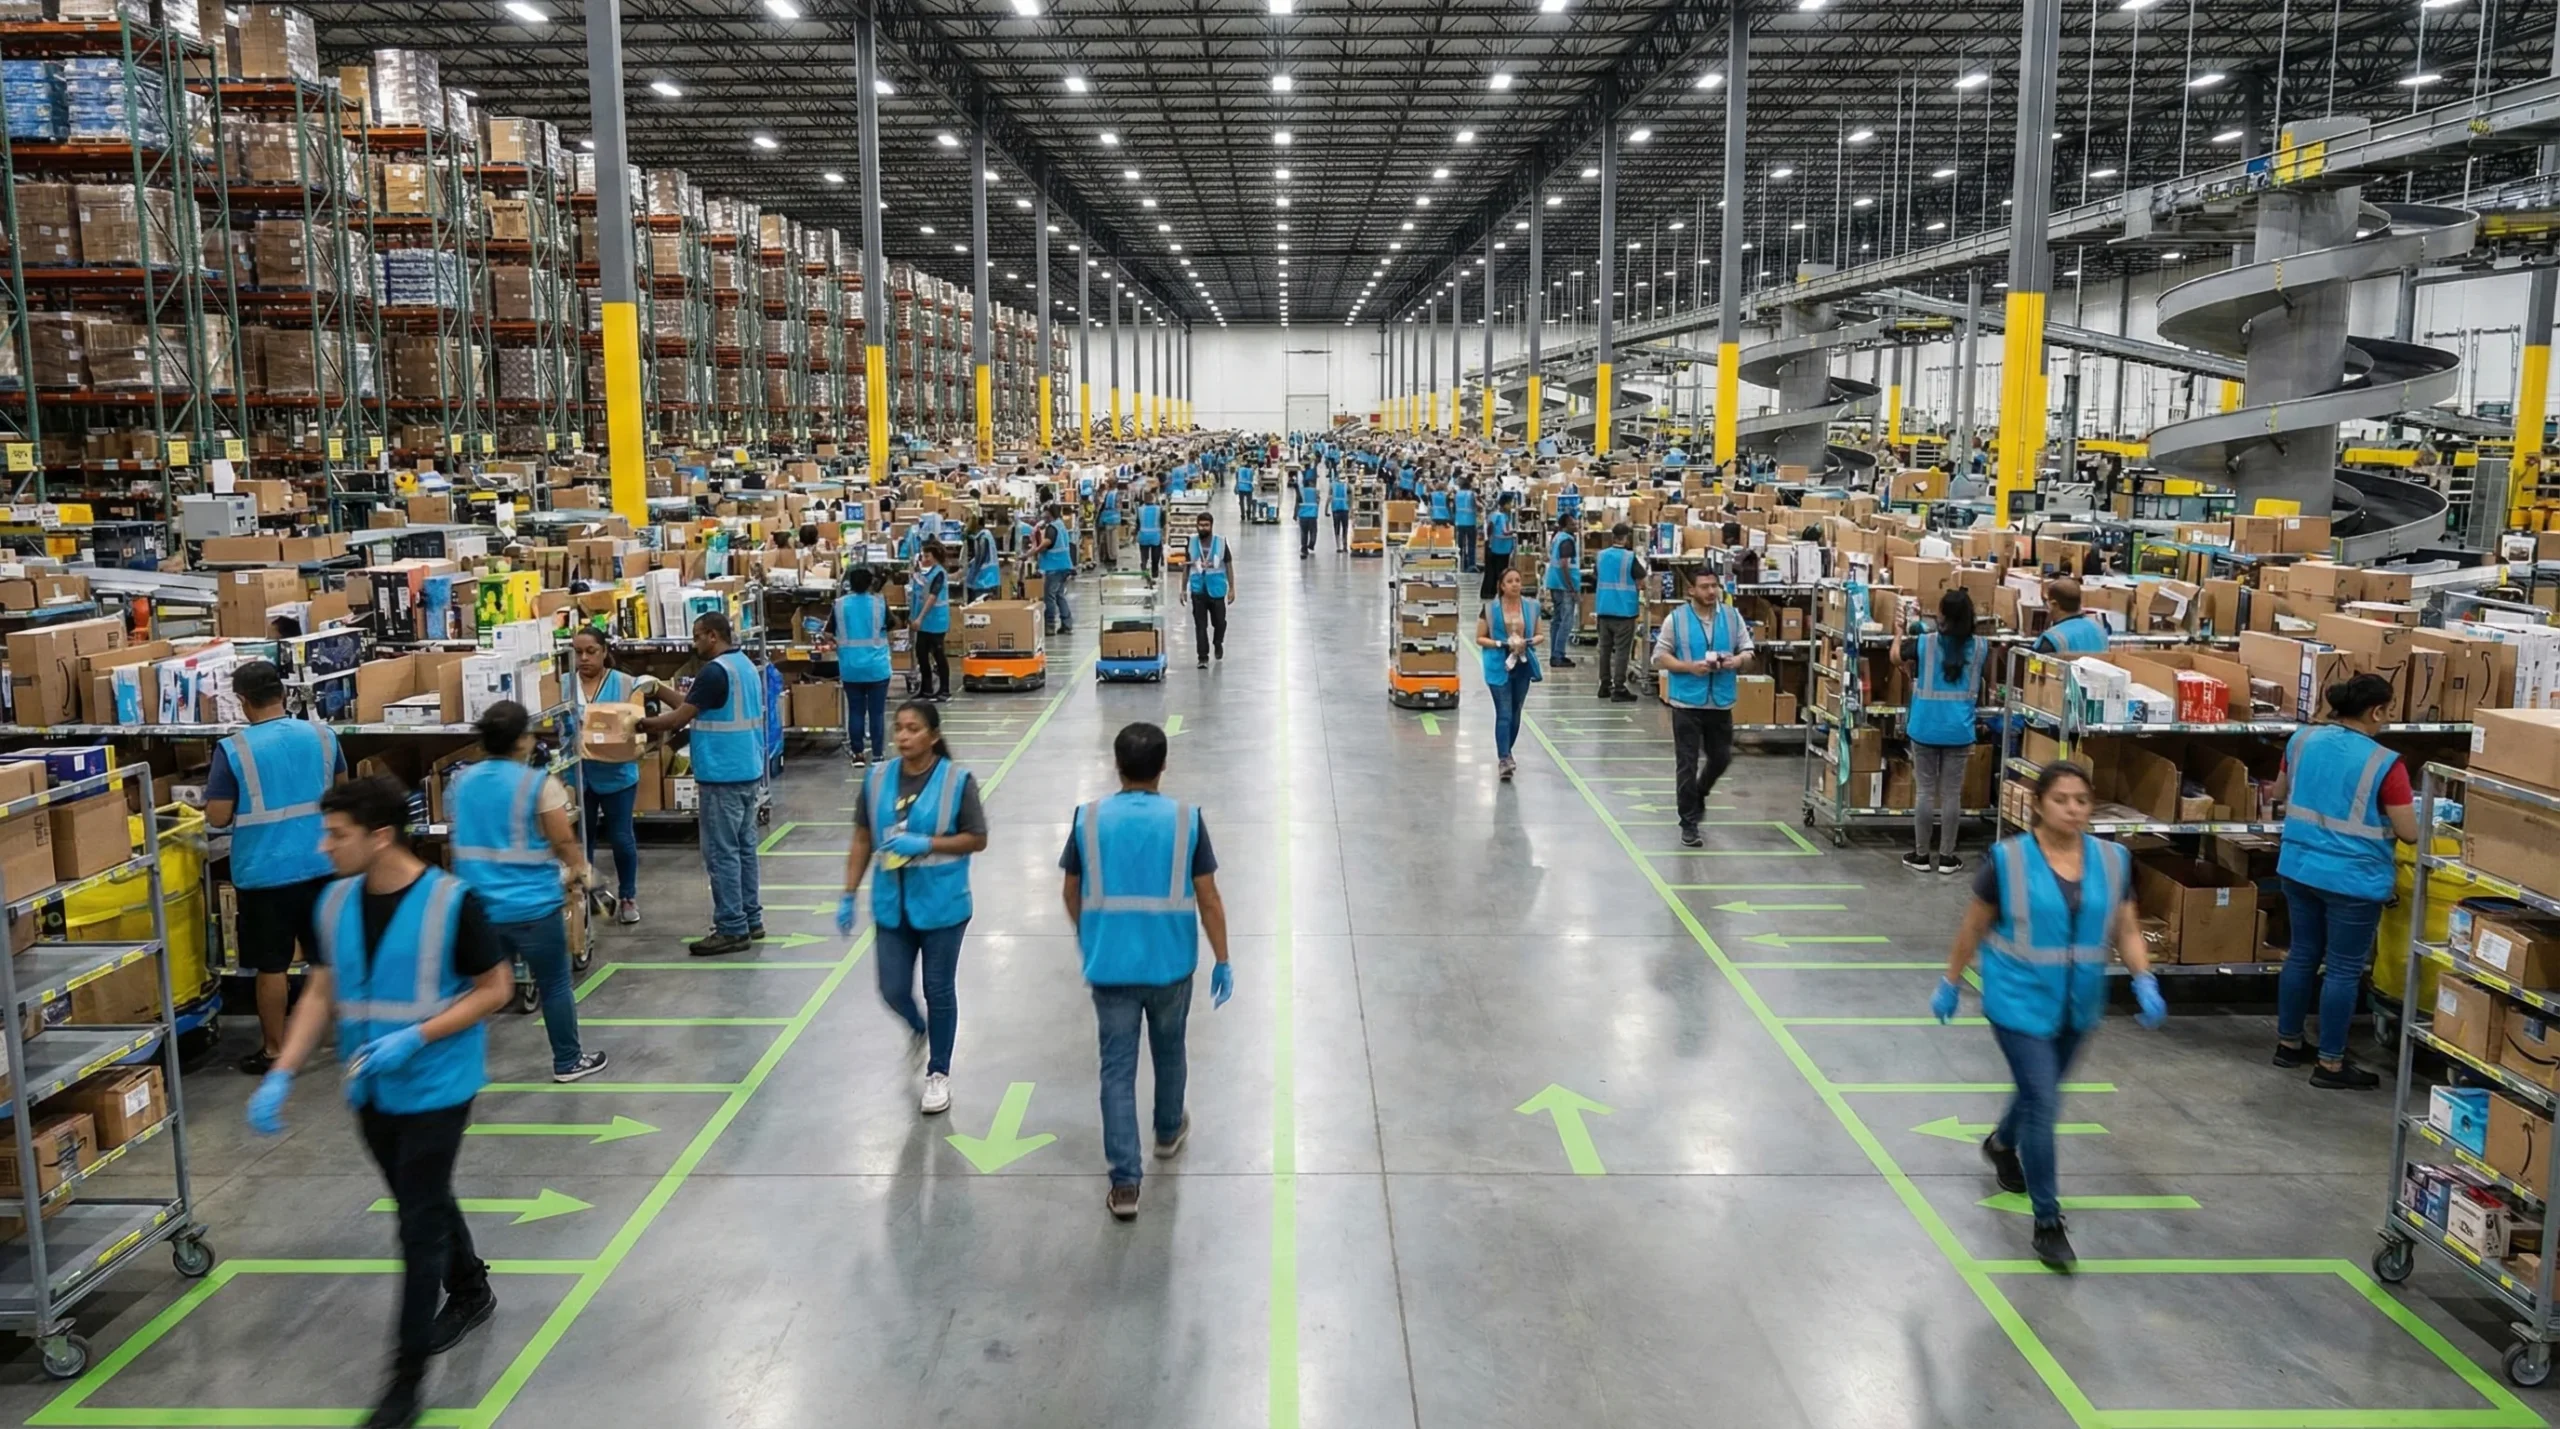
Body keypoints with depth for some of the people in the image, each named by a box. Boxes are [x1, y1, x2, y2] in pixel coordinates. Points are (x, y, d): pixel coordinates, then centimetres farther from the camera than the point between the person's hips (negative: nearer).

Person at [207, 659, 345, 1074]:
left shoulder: (233, 750, -13)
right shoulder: (322, 735, -1)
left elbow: (218, 817, -11)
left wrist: (250, 803, 8)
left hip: (265, 872, -4)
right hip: (320, 865, 4)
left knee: (271, 966, 5)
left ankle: (274, 1051, 14)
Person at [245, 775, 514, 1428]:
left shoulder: (451, 902, -20)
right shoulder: (335, 903, -1)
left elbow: (495, 989, -13)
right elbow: (320, 992, 6)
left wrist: (414, 1037, -22)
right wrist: (281, 1075, -4)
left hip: (435, 1088, -6)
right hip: (371, 1090, 6)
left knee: (419, 1221, -1)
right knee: (425, 1201, 22)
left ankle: (407, 1375, 9)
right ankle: (470, 1293, 45)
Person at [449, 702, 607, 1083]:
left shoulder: (462, 781, 4)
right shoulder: (538, 784, -14)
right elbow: (564, 843, -10)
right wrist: (580, 872, 11)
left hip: (478, 906, 5)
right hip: (532, 907, -5)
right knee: (554, 986, 11)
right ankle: (568, 1061, 23)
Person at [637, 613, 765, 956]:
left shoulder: (715, 671, -17)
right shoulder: (746, 665, 13)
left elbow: (681, 717, -15)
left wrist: (644, 724, -1)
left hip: (723, 776, -10)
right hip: (748, 771, 10)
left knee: (722, 853, -5)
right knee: (744, 847, 14)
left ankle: (732, 929, -2)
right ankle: (751, 919, 19)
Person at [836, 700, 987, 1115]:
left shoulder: (957, 781, -12)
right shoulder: (878, 778, -1)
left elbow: (977, 839, -8)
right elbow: (863, 840, 5)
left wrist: (926, 844, -21)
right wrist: (848, 895, 3)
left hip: (941, 905, -3)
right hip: (892, 904, 3)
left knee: (939, 989, 7)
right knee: (893, 990, 9)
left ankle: (938, 1074, 25)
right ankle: (919, 1030, 44)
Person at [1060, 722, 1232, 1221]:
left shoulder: (1088, 819, -6)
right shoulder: (1186, 820, -9)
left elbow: (1071, 893, 6)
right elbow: (1208, 899, -7)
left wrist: (1085, 941, 24)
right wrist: (1222, 961, 3)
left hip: (1109, 965, 0)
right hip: (1170, 963, 0)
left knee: (1117, 1069, 4)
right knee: (1169, 1050, 24)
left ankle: (1124, 1183, 1)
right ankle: (1169, 1132, 47)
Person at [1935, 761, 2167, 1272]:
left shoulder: (2112, 860, -3)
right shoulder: (2008, 859, -14)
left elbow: (2126, 930, 2)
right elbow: (1973, 928, -5)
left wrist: (2145, 982, -14)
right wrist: (1949, 984, 1)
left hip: (2078, 1005, 5)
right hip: (2020, 1002, -5)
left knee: (2039, 1091, 23)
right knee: (2043, 1105, -8)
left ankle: (2001, 1144, 55)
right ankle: (2048, 1224, 3)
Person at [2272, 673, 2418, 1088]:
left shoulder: (2302, 739, 0)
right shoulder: (2385, 764, -17)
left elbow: (2280, 793, 17)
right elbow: (2409, 834, -13)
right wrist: (2381, 812, 7)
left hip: (2298, 867, 6)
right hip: (2353, 879, -6)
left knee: (2302, 954, 18)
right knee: (2344, 969, 4)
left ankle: (2288, 1043, 28)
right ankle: (2330, 1065, 11)